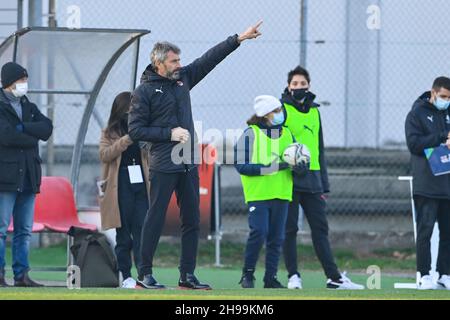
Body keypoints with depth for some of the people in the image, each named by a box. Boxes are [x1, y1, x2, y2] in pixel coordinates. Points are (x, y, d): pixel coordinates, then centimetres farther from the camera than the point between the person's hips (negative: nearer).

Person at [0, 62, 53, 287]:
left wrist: (21, 128, -10)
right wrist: (31, 138, -4)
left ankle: (21, 274, 8)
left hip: (28, 177, 7)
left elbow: (47, 129, 2)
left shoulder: (29, 107, 18)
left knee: (25, 230, 6)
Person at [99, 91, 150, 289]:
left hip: (141, 184, 1)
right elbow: (105, 154, -9)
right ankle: (125, 276, 5)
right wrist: (127, 139, -18)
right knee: (123, 233, 2)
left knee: (142, 231, -7)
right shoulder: (109, 133, 8)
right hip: (120, 187, -1)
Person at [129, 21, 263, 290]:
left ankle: (187, 275, 11)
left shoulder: (183, 78, 12)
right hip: (163, 166, -7)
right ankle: (145, 274, 2)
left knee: (192, 220, 6)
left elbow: (210, 58, 15)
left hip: (189, 166, 7)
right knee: (156, 219, -4)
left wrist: (239, 39, 11)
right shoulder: (145, 91, -5)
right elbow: (135, 130, -8)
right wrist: (169, 133, -13)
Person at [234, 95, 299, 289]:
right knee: (258, 233, -14)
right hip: (258, 193, -5)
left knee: (277, 238, 4)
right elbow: (241, 165, -9)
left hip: (280, 194, 5)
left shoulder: (287, 134, 13)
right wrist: (269, 168, -18)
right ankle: (248, 273, 1)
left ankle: (271, 278, 11)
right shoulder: (250, 134, -3)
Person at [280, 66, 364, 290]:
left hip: (312, 180, 5)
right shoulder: (282, 108, 0)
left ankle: (334, 277, 2)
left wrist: (323, 185, 17)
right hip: (289, 178, -5)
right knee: (289, 228, -1)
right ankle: (293, 276, 4)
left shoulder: (314, 111, 17)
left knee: (320, 228, 3)